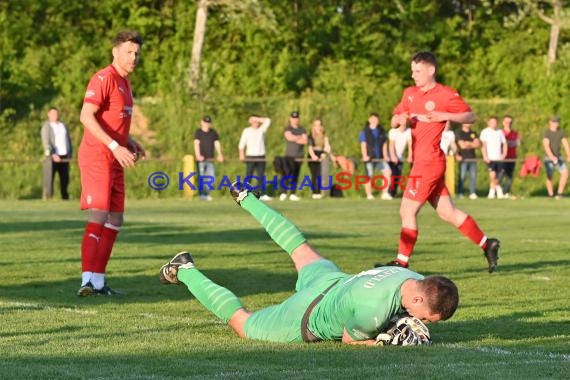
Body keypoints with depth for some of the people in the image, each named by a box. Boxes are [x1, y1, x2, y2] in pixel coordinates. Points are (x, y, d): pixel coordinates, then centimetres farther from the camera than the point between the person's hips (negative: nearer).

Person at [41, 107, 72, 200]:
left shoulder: (63, 126, 22)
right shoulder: (46, 126, 3)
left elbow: (68, 140, 21)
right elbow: (46, 142, -8)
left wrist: (69, 153, 5)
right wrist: (53, 155, -21)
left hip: (64, 157, 6)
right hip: (52, 157, -6)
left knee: (65, 179, 4)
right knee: (49, 178, -10)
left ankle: (65, 197, 9)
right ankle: (47, 198, -12)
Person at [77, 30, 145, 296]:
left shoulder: (124, 82, 18)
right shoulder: (104, 79, -12)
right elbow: (86, 116, -22)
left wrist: (130, 142, 13)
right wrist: (115, 146, -27)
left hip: (115, 160, 10)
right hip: (96, 155, -10)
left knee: (115, 220, 11)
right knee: (99, 215, -18)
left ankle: (98, 281, 15)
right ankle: (88, 281, -23)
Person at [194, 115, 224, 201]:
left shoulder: (213, 132, 12)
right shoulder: (198, 132, 2)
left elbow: (217, 143, 6)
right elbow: (196, 143, -10)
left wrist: (219, 154, -11)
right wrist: (198, 155, -25)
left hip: (210, 159, 3)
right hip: (201, 159, -3)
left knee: (211, 178, -2)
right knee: (201, 178, -2)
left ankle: (207, 194, 9)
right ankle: (202, 194, 3)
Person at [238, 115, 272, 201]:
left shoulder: (262, 129, 11)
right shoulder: (247, 131, 3)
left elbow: (268, 121, 1)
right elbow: (242, 143, -2)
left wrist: (257, 119, -1)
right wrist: (241, 154, -13)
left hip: (261, 156, 3)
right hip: (250, 156, -3)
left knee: (261, 176, 2)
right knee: (248, 176, -6)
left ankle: (261, 194, 2)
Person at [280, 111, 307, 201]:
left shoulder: (302, 130, 16)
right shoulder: (288, 129, 3)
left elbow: (305, 141, 2)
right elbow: (290, 137, -16)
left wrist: (295, 139, -7)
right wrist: (300, 137, -3)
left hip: (299, 156, 4)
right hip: (290, 155, -4)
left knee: (296, 175, 3)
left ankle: (292, 194, 4)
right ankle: (283, 193, -14)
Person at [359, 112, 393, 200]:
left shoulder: (381, 131, 14)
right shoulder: (365, 132, 4)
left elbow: (384, 144, 14)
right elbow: (363, 145, -3)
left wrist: (385, 156, 3)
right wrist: (364, 155, -17)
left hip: (380, 158, 3)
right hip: (369, 158, -3)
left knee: (388, 172, -15)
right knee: (369, 176, -2)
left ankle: (385, 193, -11)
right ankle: (369, 195, 8)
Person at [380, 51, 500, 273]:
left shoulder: (446, 95, -7)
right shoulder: (410, 94, 14)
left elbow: (470, 116, -4)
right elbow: (394, 121, 17)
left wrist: (445, 116, -18)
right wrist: (399, 119, -6)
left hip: (429, 162, -8)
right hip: (421, 161, 8)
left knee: (407, 211, -7)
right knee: (447, 212, 11)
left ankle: (402, 262, -1)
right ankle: (487, 245, 20)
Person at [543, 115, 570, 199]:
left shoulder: (561, 132, 5)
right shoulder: (546, 133, -9)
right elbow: (546, 145, -22)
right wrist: (552, 156, -38)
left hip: (559, 157, 4)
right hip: (549, 158, -4)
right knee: (549, 177, -6)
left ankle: (560, 192, -5)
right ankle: (551, 195, 4)